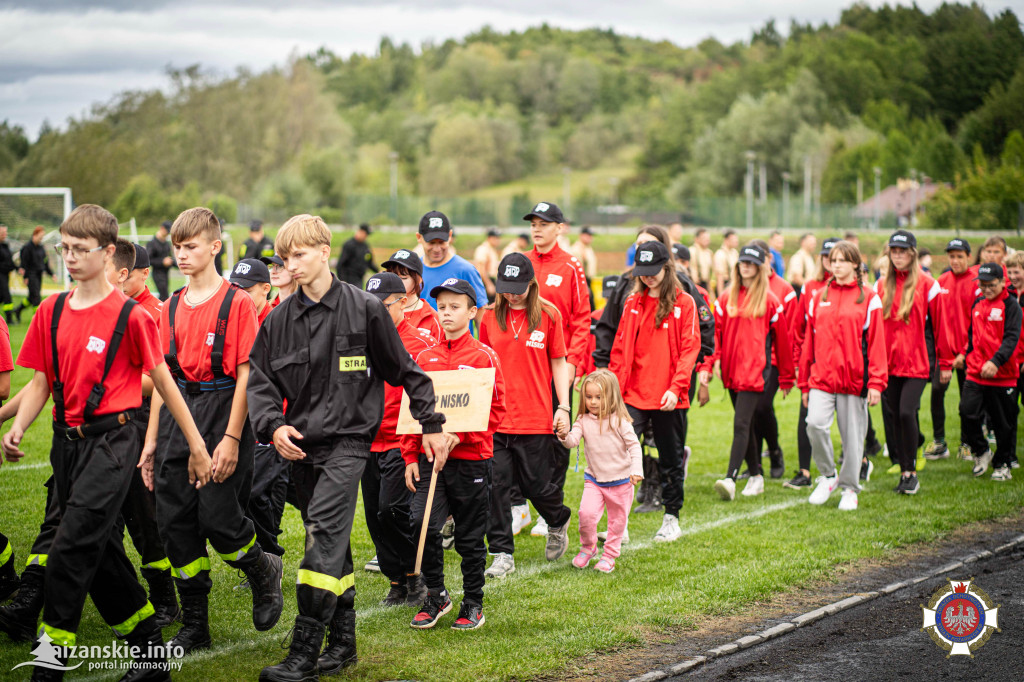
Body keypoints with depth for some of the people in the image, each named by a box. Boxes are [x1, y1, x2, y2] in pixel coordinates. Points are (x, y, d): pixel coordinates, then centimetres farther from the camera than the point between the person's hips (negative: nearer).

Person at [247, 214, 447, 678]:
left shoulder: (364, 309, -4)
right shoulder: (279, 318, 6)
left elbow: (403, 370, 5)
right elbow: (260, 379, 9)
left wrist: (431, 425, 9)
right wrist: (273, 427, -10)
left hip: (348, 439, -5)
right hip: (301, 445, 5)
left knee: (323, 538, -16)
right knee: (332, 545, 12)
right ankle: (342, 642, 22)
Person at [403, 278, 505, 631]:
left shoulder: (484, 357, -4)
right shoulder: (425, 358, 8)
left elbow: (495, 410, -8)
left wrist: (458, 436, -18)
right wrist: (410, 457, 6)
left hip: (470, 459, -3)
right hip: (429, 458, 3)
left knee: (470, 537, 6)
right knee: (423, 526, -9)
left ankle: (473, 605, 21)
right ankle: (436, 595, 11)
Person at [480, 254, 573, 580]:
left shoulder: (548, 314, 0)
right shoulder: (490, 316, 5)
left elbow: (558, 363, 4)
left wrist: (563, 407, -1)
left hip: (535, 417, -2)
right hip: (495, 416, 2)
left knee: (536, 484, 4)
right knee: (496, 484, -2)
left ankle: (559, 521, 36)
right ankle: (502, 554, 7)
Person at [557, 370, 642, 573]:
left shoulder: (619, 420, -11)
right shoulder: (584, 421, -3)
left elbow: (634, 445, -9)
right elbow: (573, 440, -13)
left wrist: (636, 469, -19)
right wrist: (565, 436, -36)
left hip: (620, 481, -1)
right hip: (594, 480, 1)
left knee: (617, 519, 8)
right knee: (586, 513, -15)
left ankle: (610, 555, 27)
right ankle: (588, 547, 10)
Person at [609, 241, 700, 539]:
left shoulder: (684, 303, -1)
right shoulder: (632, 303, 9)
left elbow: (690, 348, -7)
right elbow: (620, 348, 12)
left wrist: (676, 387, -17)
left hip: (670, 398, -2)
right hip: (633, 394, 2)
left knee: (670, 459, 10)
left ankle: (672, 519, 25)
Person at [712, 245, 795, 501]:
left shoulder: (770, 301, 0)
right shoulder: (726, 298, 12)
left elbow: (781, 339, 3)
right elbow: (717, 330, 11)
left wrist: (786, 378, 5)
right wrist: (716, 359, -6)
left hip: (755, 371, -5)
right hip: (731, 371, 5)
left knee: (741, 425, -15)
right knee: (746, 426, 13)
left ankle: (730, 479, -22)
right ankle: (756, 476, 24)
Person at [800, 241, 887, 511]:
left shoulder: (868, 299, 1)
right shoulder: (818, 297, 11)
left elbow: (876, 342, -2)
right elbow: (809, 341, 13)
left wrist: (876, 382, -10)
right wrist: (805, 383, 11)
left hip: (854, 378, -2)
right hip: (822, 377, 2)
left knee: (852, 434, 4)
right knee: (815, 423, -17)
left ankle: (849, 488, 21)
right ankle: (828, 476, 5)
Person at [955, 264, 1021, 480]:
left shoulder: (1011, 305, -7)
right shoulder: (977, 304, 12)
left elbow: (1011, 338, -16)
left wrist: (995, 361, -28)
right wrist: (964, 353, 14)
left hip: (1003, 374, -4)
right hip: (975, 373, 4)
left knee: (1004, 424, 5)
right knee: (967, 413, -11)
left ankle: (1002, 464, 22)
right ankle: (981, 452, 12)